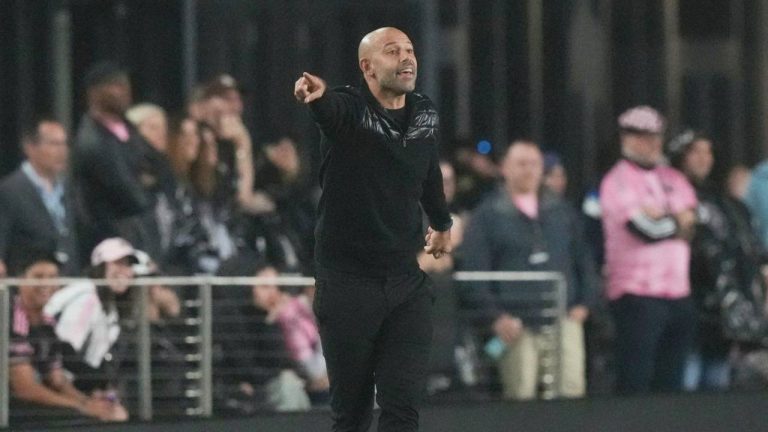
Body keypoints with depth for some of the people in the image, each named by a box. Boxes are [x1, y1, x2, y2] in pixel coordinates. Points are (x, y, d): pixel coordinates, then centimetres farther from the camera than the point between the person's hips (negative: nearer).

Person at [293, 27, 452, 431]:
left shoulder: (425, 114, 5)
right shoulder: (348, 109, -11)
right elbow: (329, 108, -37)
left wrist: (442, 223, 42)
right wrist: (316, 96, -61)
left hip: (406, 281, 4)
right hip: (347, 283, -4)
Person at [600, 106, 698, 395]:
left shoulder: (673, 179, 17)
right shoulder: (618, 181, -4)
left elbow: (691, 220, 5)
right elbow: (645, 230, -15)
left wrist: (662, 219, -11)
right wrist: (677, 222, 2)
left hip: (678, 293, 7)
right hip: (637, 294, -7)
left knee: (670, 382, 7)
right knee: (635, 381, -8)